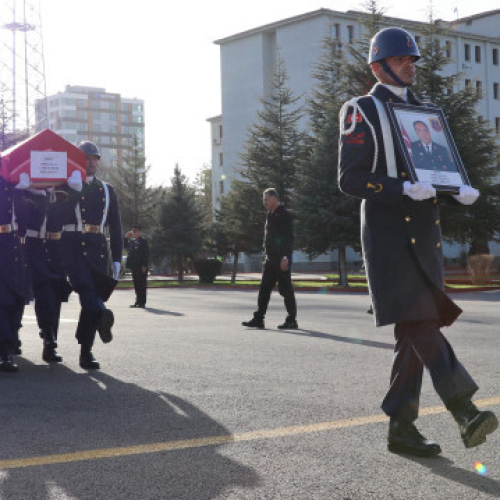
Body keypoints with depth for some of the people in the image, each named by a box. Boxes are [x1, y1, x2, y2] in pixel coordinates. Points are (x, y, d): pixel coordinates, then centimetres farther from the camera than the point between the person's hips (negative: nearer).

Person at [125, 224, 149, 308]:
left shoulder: (143, 241, -7)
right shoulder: (131, 241, 16)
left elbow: (146, 254, -12)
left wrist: (144, 265, -18)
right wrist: (127, 238, 7)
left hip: (141, 267, -7)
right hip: (134, 266, 7)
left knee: (142, 284, -2)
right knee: (136, 284, 11)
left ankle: (142, 302, 0)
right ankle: (138, 301, 19)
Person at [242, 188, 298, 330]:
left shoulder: (284, 215, -11)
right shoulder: (271, 215, 17)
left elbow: (289, 238, -18)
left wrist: (285, 257, -24)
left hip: (281, 260, -9)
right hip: (271, 259, 9)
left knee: (285, 290, -3)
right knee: (264, 289, 7)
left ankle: (292, 320, 4)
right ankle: (258, 319, 9)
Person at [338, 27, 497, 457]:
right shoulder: (361, 111, 1)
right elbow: (349, 179, -8)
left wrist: (462, 191, -1)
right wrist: (405, 189, -22)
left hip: (426, 235, 7)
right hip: (388, 234, -7)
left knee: (415, 331, 4)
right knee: (421, 321, -18)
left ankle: (401, 427, 8)